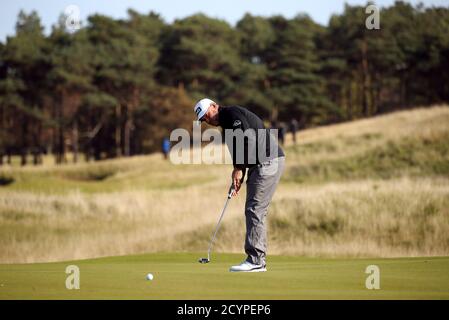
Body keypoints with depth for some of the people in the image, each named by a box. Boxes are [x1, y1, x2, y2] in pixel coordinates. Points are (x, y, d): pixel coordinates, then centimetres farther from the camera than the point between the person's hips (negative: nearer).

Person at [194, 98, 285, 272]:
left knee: (255, 210, -12)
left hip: (268, 162, -10)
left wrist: (239, 168, -14)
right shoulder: (226, 125, 21)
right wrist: (238, 179, 7)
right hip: (260, 165, 10)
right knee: (255, 211, 10)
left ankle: (255, 260, -12)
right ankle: (258, 260, 11)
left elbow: (248, 139, -20)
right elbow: (238, 151, 20)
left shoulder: (231, 113, -9)